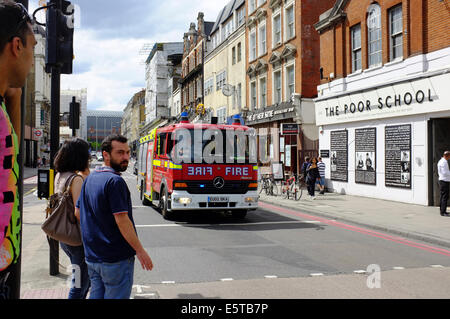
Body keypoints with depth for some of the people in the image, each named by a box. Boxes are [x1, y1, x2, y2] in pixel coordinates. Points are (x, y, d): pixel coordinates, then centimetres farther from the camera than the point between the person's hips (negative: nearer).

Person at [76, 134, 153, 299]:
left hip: (92, 255, 8)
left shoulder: (89, 179, 9)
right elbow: (122, 220, -21)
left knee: (96, 295, 16)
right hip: (116, 258, -8)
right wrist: (140, 250, -15)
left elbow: (78, 213, 16)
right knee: (116, 297, 2)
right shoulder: (115, 181, -18)